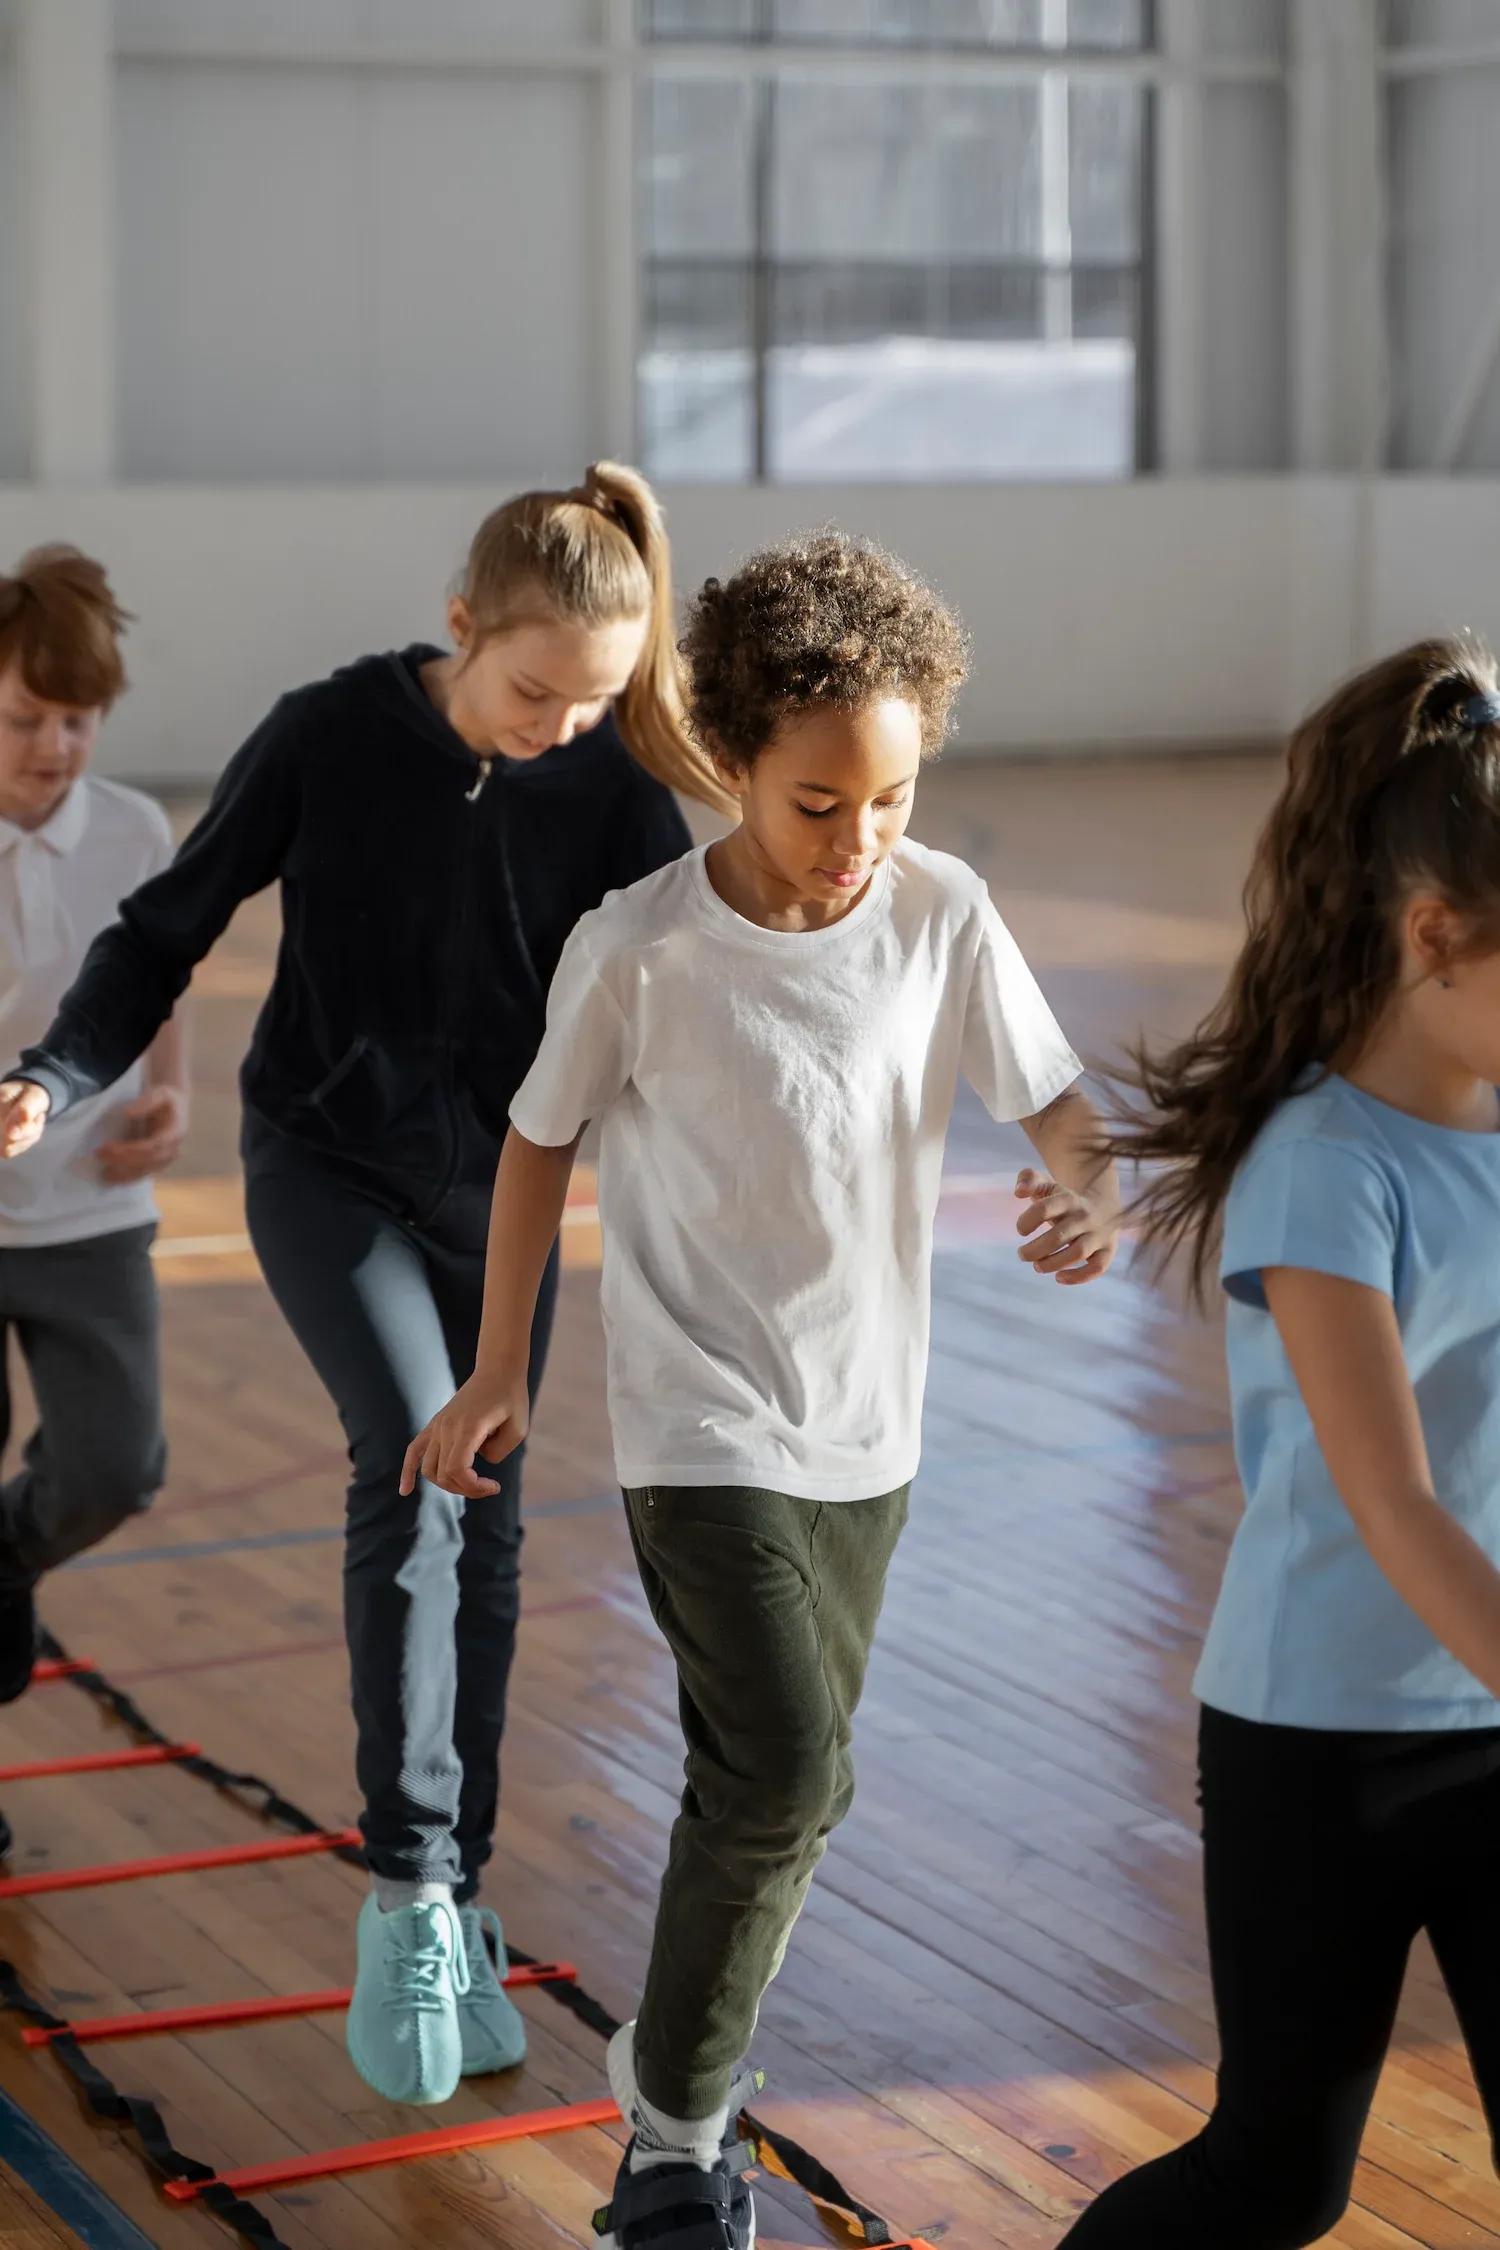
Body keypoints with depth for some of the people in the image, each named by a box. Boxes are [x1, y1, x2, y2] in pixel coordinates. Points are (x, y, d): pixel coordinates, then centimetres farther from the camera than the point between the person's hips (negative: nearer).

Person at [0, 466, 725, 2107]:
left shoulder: (610, 788, -12)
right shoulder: (330, 736, -17)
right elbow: (170, 927, -8)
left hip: (502, 1183, 3)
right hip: (325, 1161, -3)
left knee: (484, 1523, 6)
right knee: (415, 1463, -23)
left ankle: (450, 1917, 19)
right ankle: (409, 1890, -16)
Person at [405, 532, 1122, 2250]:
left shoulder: (943, 913, -7)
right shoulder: (637, 948, -15)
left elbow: (1049, 1098, -4)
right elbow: (540, 1141, -1)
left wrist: (1090, 1187, -28)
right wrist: (497, 1375, 6)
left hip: (865, 1428, 5)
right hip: (699, 1422, -5)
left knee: (785, 1784, 15)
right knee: (785, 1772, -16)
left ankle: (681, 2067, 37)